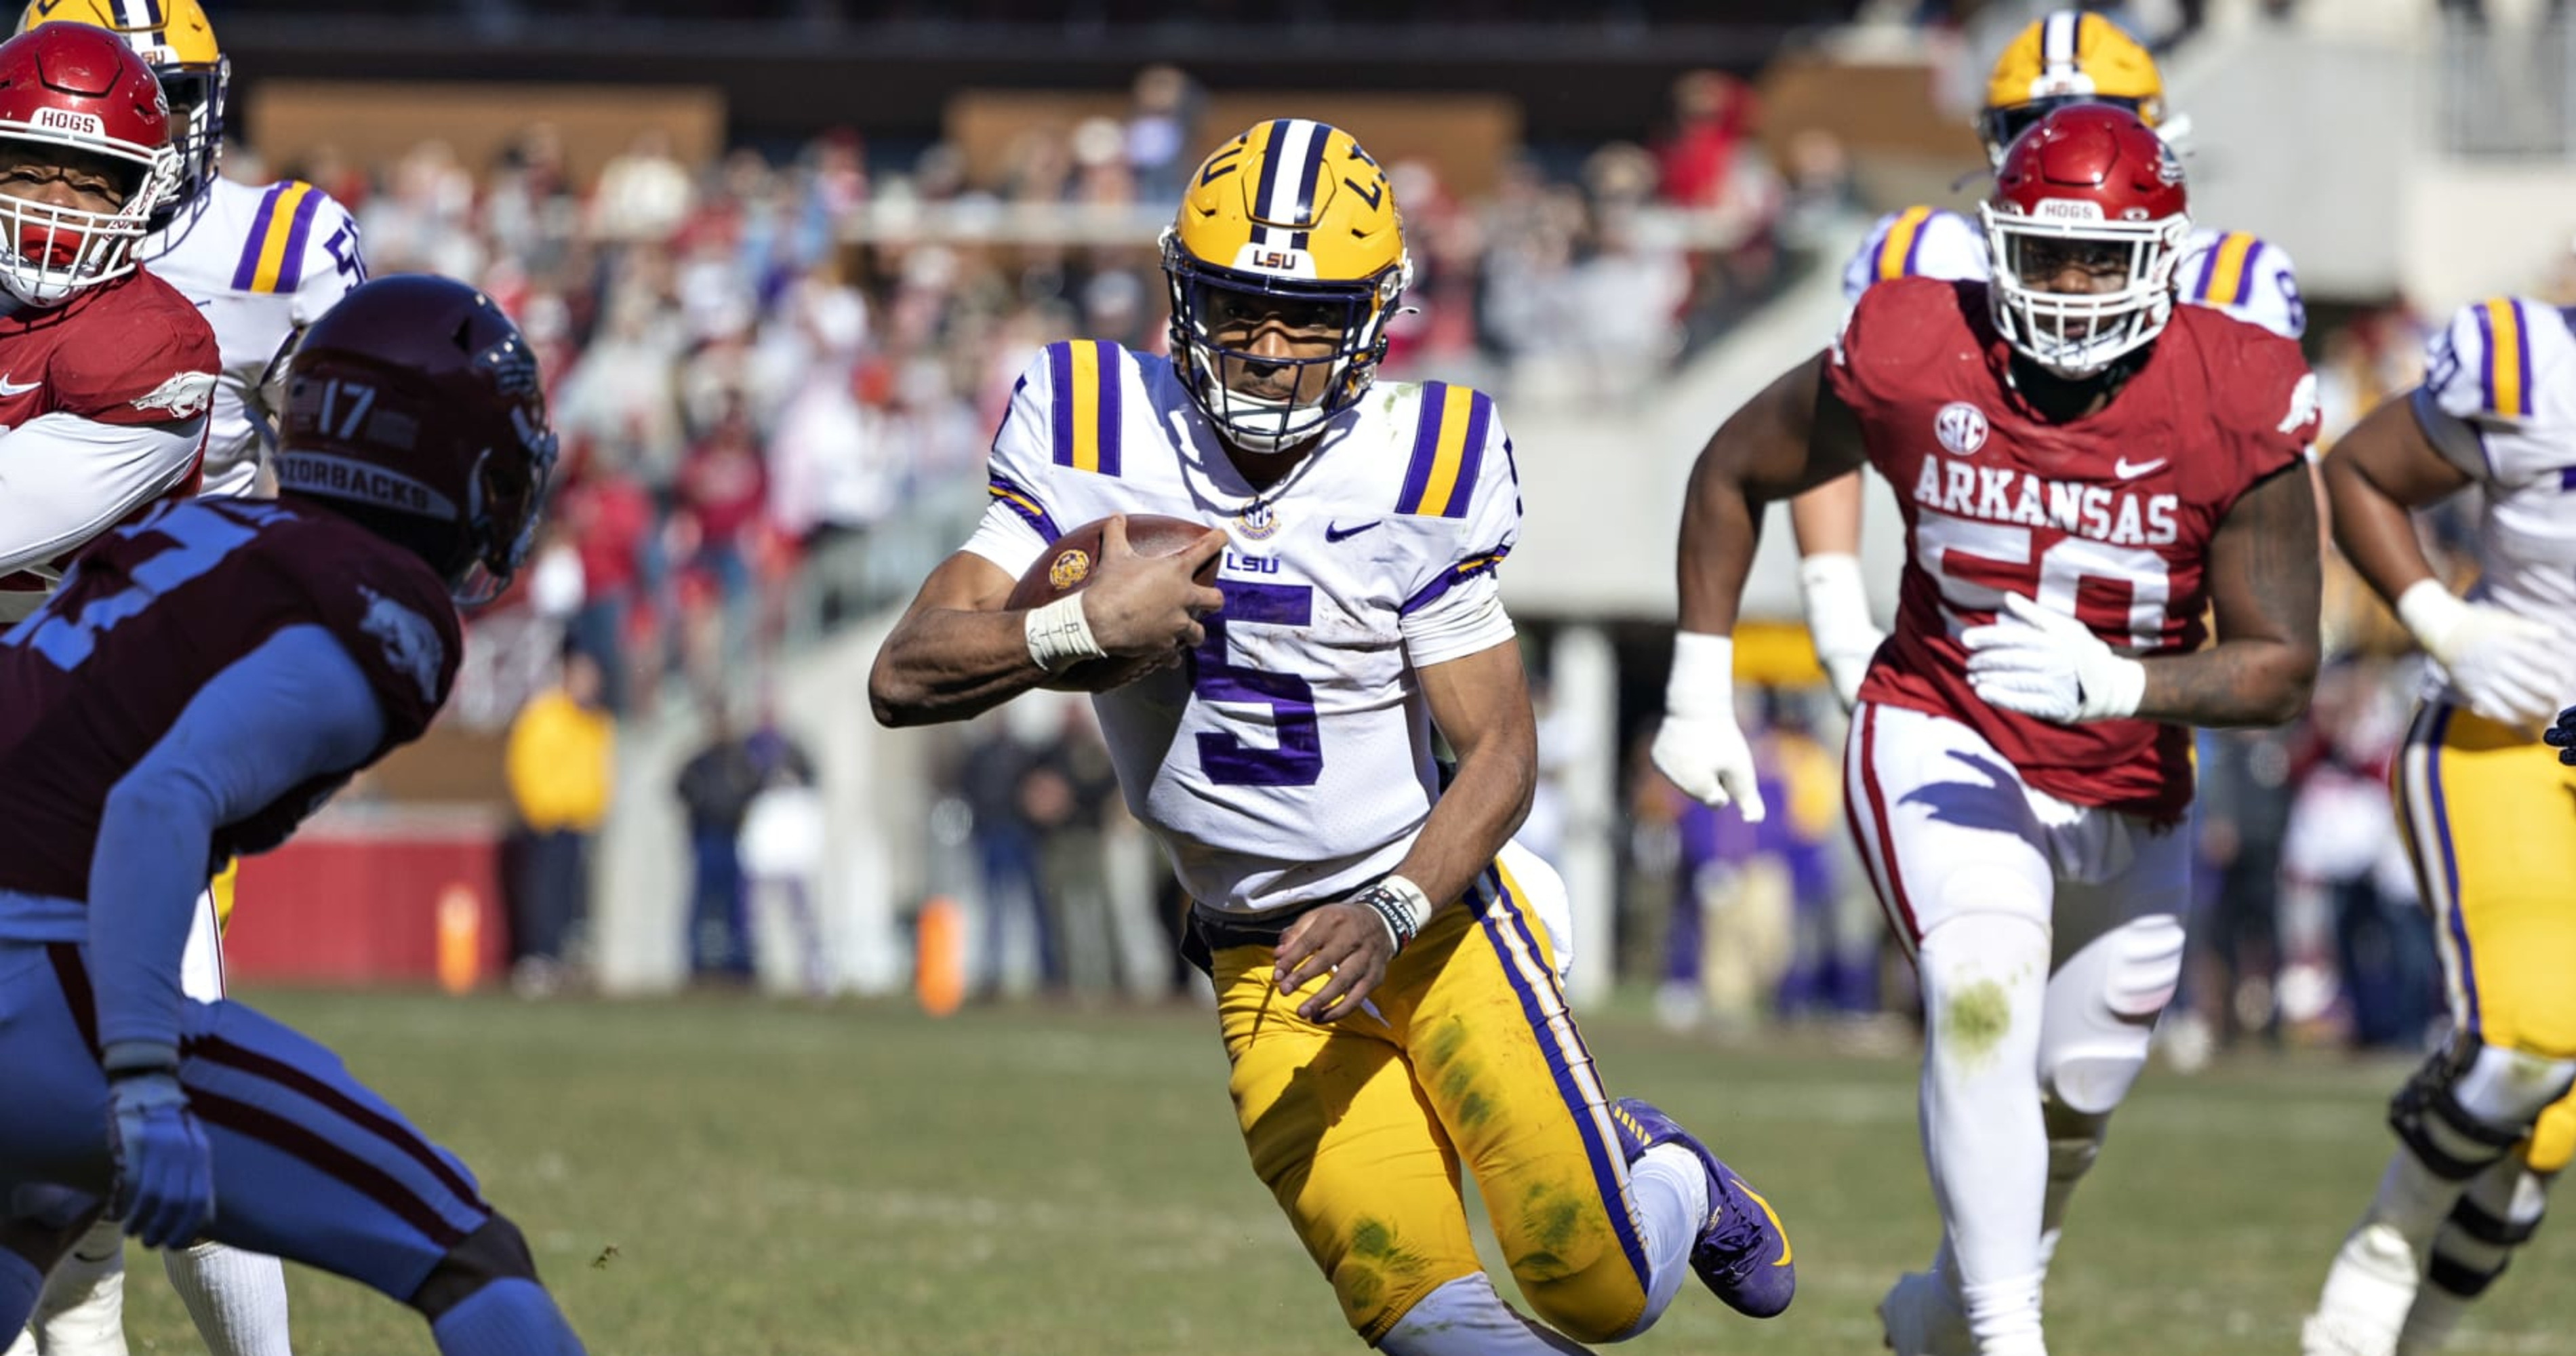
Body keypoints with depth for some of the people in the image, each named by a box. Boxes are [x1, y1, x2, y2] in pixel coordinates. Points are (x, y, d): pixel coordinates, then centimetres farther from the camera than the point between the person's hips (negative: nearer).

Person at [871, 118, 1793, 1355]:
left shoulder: (1414, 472, -14)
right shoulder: (1097, 436, -11)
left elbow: (1501, 751, -11)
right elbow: (904, 679, -14)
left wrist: (1390, 917, -27)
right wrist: (1080, 630, -31)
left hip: (1436, 917, -1)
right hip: (1264, 964, 1)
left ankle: (1656, 1167, 31)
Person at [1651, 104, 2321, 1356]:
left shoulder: (2236, 412, -19)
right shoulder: (1912, 361, -18)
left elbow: (2281, 665, -18)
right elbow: (1734, 471, 1)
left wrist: (2116, 683, -36)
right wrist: (1698, 690, -1)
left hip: (2126, 799, 3)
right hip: (1943, 745, -3)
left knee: (2072, 1108, 16)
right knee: (1983, 991, -30)